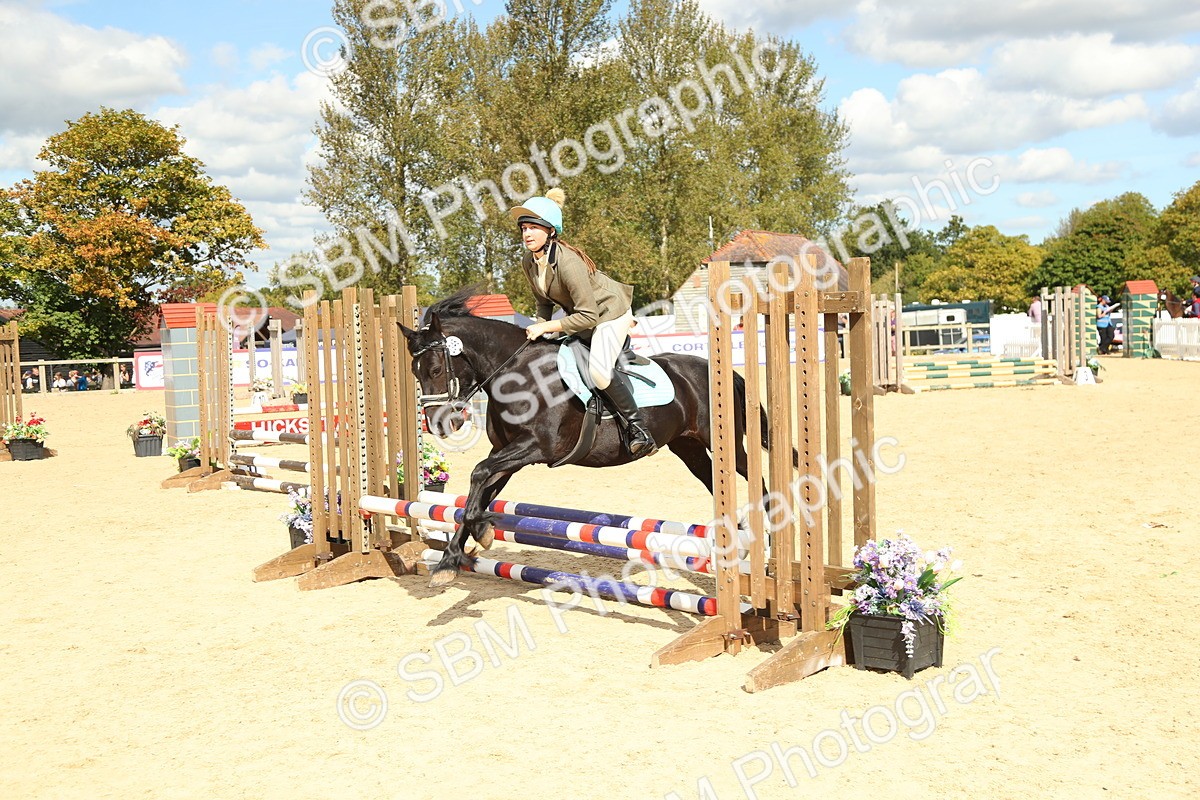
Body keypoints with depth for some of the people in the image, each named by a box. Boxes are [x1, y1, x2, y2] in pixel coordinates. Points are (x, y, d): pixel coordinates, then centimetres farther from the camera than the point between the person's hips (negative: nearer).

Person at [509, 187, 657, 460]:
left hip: (610, 311, -9)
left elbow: (588, 316, -32)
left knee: (598, 370, -27)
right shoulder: (528, 261, -10)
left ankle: (638, 428, -12)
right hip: (577, 312, 9)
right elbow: (543, 301, 8)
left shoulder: (568, 262, -34)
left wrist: (546, 327, -30)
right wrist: (540, 327, -7)